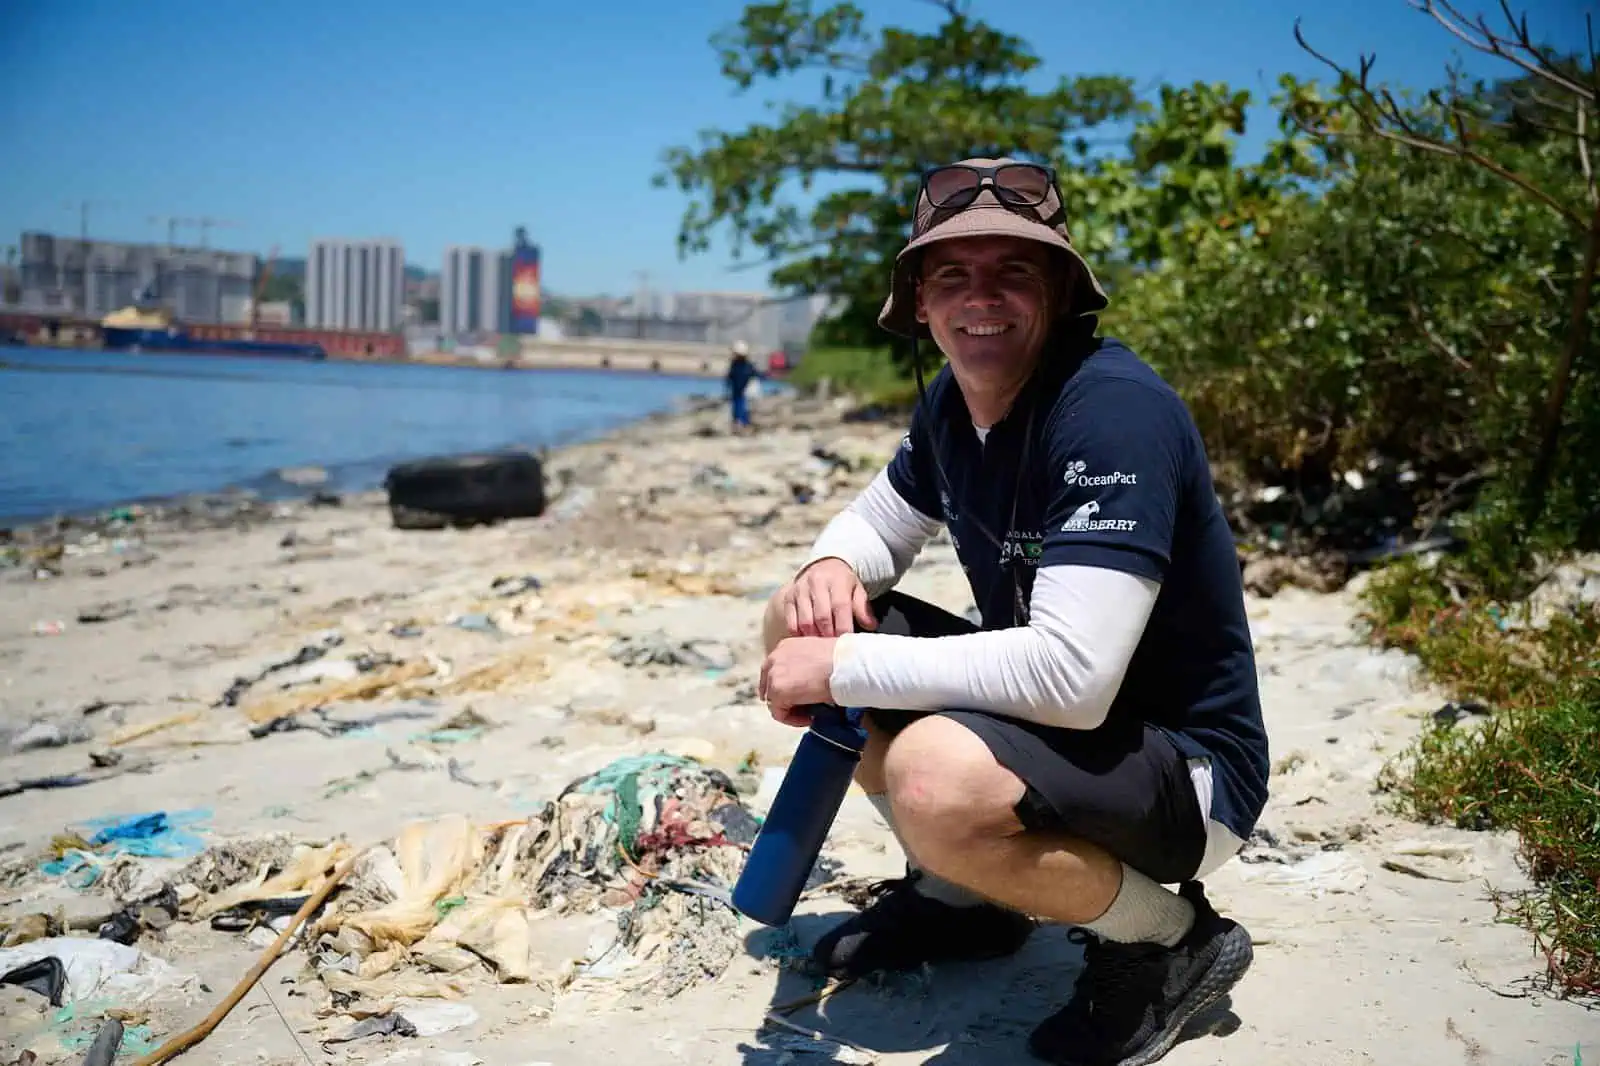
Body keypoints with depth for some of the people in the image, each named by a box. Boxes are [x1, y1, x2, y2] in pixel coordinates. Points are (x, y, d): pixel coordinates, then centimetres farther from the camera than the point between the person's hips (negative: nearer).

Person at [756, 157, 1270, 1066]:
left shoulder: (1115, 410, -27)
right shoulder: (952, 401, 0)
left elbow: (1071, 675, -36)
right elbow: (879, 522, 16)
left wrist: (843, 668, -28)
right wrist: (832, 569, -10)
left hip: (1188, 770, -8)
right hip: (1049, 715, 9)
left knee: (935, 777, -37)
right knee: (800, 621, 3)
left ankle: (1169, 939, -6)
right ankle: (958, 896, 16)